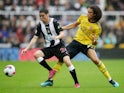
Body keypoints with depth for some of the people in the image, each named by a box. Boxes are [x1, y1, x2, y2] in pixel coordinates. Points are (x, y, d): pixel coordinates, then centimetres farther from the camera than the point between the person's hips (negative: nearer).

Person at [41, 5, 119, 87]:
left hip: (87, 44, -4)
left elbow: (95, 42, -7)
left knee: (95, 60, -28)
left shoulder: (97, 27, -14)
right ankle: (50, 79, 8)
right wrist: (62, 28, 14)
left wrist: (95, 41, -30)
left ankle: (110, 80, -16)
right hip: (76, 41, 4)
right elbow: (75, 24, 17)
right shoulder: (83, 18, -2)